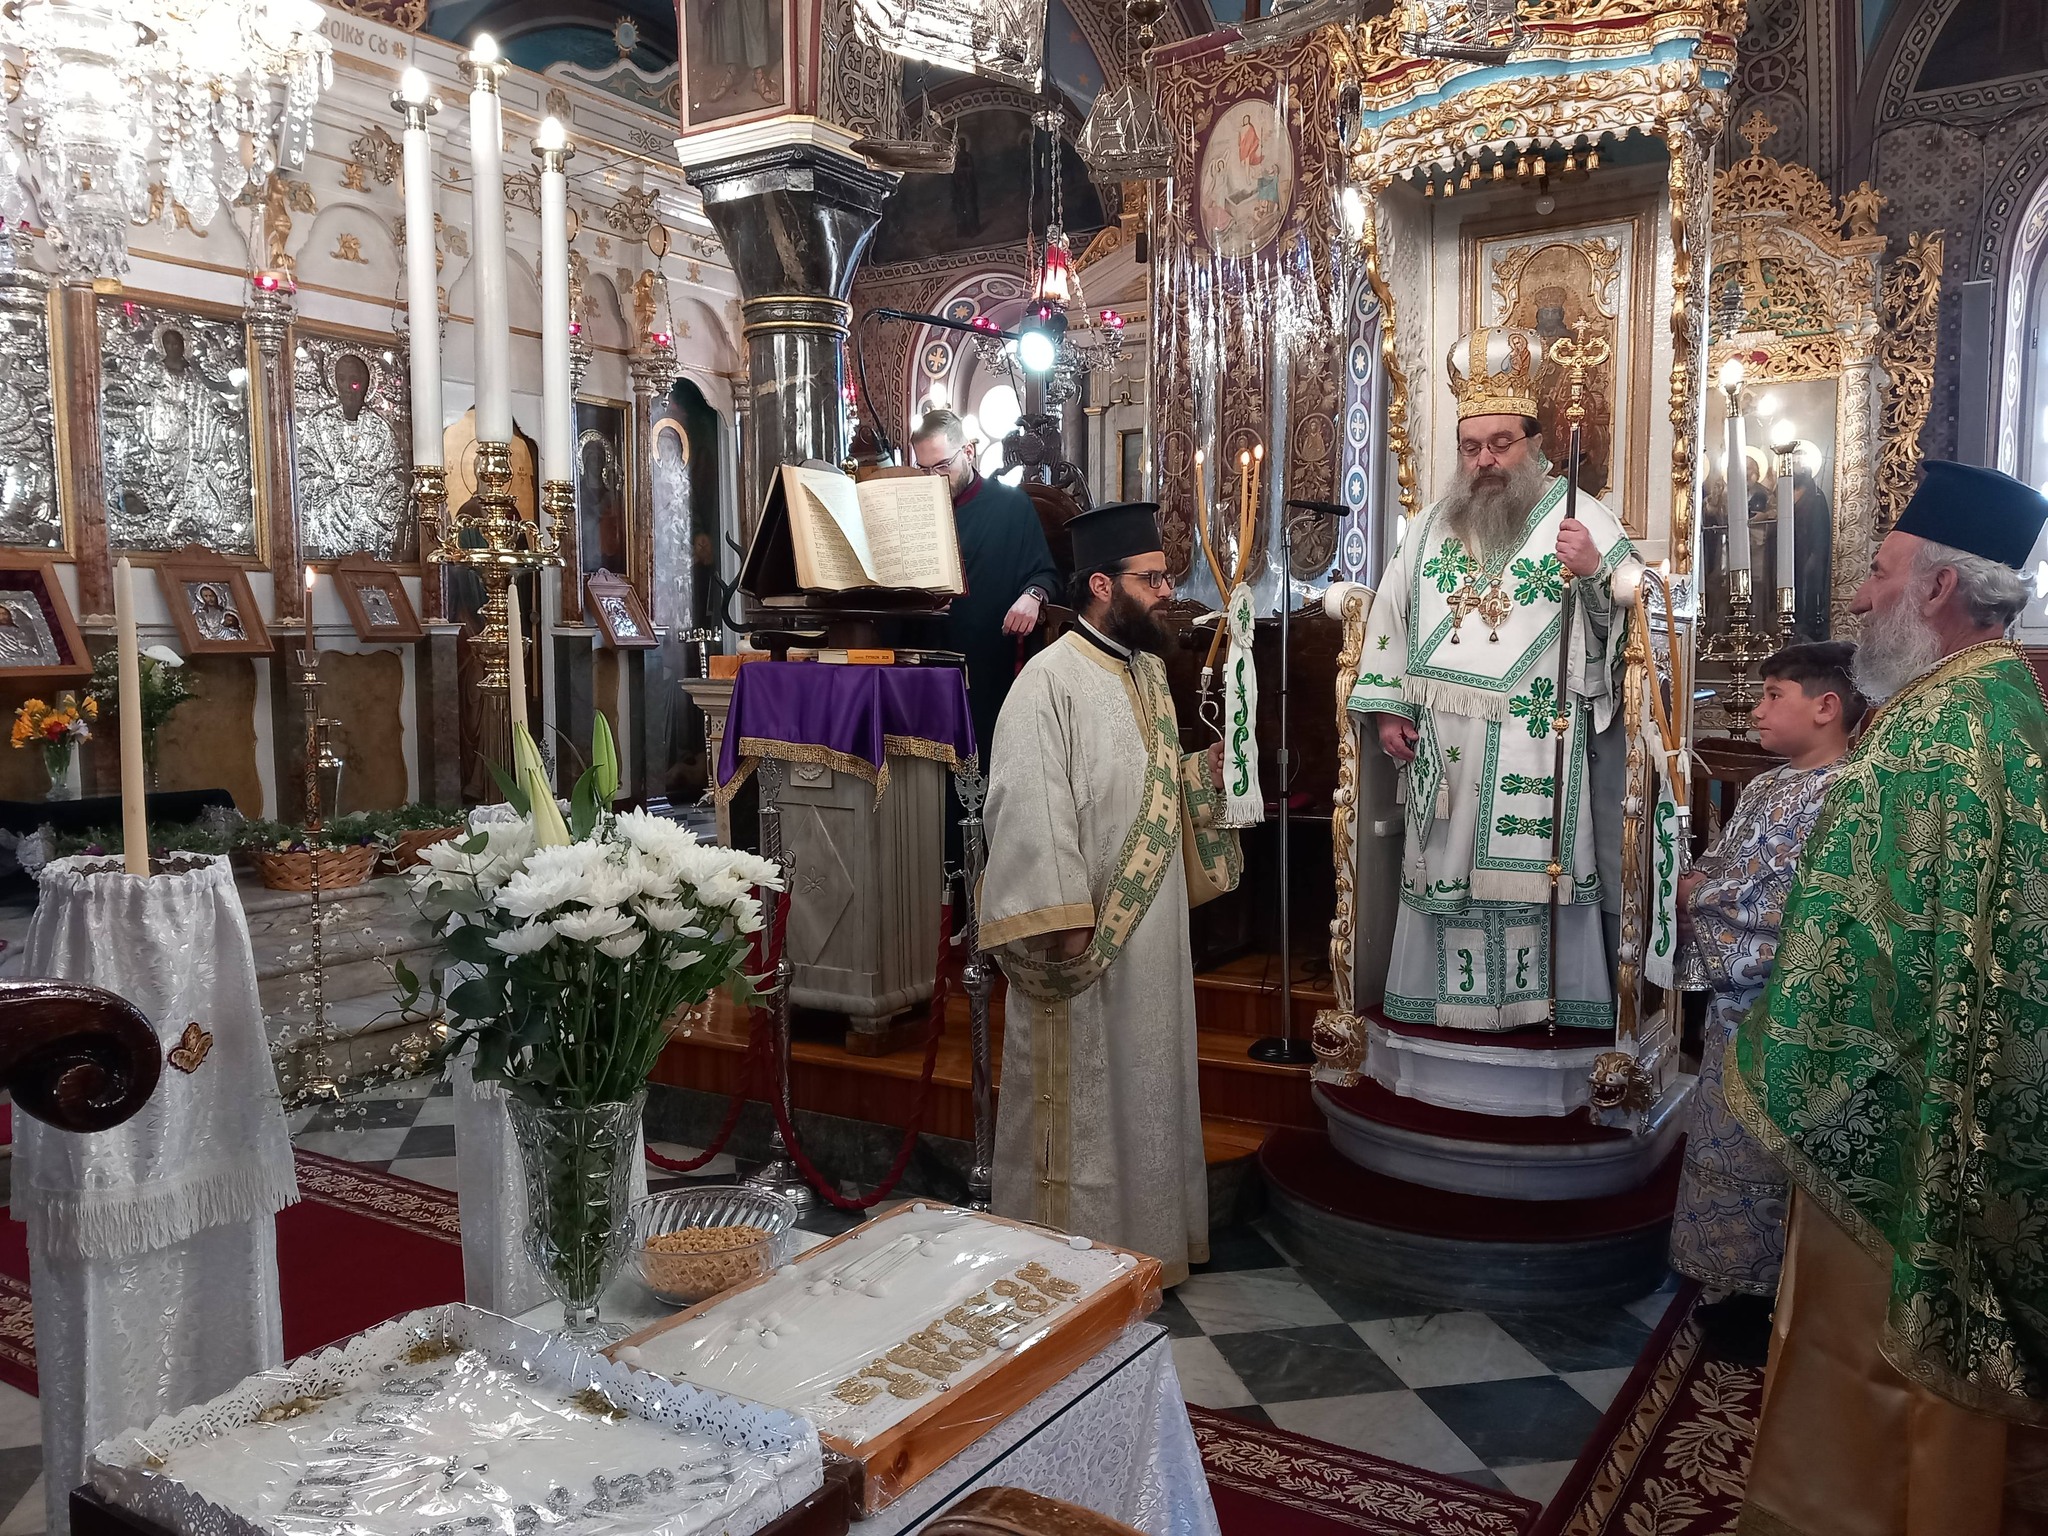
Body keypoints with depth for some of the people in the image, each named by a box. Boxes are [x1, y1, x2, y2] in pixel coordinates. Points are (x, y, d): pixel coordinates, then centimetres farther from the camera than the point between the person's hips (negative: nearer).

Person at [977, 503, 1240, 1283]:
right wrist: (1065, 925, -23)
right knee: (1080, 1101, 4)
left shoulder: (1148, 669, 10)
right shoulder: (1049, 682, -17)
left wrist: (1206, 772, 2)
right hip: (1086, 937, -8)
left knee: (1146, 1085, 18)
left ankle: (1144, 1234, 34)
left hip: (1153, 929, 9)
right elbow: (1031, 811, -22)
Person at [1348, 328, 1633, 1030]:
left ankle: (1539, 1001, 10)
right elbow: (1390, 615, 15)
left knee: (1532, 868, -2)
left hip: (1535, 744, -4)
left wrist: (1593, 572, -26)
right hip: (1442, 744, 4)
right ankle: (1443, 994, 20)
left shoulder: (1581, 518, 0)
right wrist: (1388, 705, 7)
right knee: (1444, 864, 9)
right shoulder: (1432, 525, 14)